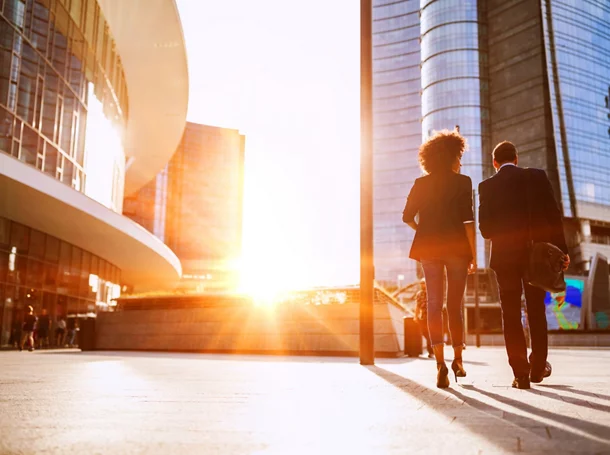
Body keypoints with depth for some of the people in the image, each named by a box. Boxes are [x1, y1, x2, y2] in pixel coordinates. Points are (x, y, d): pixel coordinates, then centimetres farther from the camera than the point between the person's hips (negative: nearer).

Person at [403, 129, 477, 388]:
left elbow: (407, 216, 3)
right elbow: (468, 220, -7)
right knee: (456, 304, 11)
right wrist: (473, 255, -3)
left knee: (434, 303, -1)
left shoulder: (421, 183, 8)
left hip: (429, 248, 2)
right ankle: (458, 359, 20)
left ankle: (440, 362, -14)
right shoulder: (462, 182, -1)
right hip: (457, 247, -2)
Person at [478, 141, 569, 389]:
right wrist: (561, 249, -1)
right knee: (536, 311, 15)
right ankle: (538, 367, 25)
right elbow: (554, 216, -5)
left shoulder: (487, 186, -1)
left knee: (511, 314, 5)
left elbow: (485, 229, -3)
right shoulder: (537, 176, 0)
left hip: (505, 256, -1)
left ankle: (521, 373, 2)